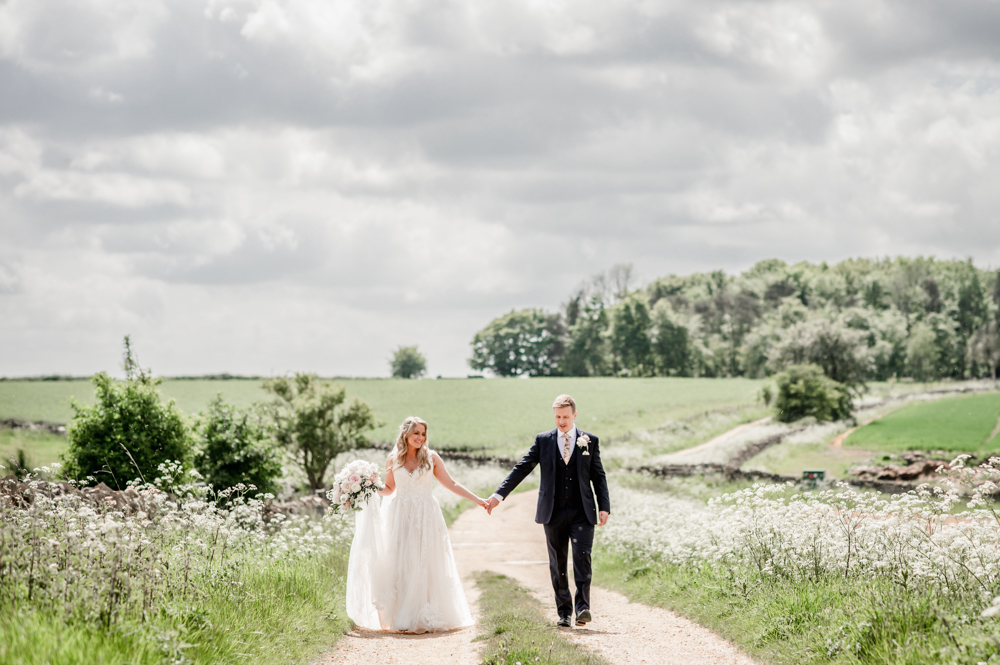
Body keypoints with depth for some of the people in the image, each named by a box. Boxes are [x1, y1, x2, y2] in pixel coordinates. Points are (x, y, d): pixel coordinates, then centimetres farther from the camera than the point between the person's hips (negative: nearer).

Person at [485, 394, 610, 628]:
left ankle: (582, 607, -15)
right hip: (553, 513, 1)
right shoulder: (543, 440, 6)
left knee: (582, 557, -14)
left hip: (582, 512, -1)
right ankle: (564, 612, 12)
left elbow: (598, 476, 7)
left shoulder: (590, 441, 5)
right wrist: (499, 494, -5)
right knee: (557, 564, 5)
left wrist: (604, 507, -2)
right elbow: (521, 469, 3)